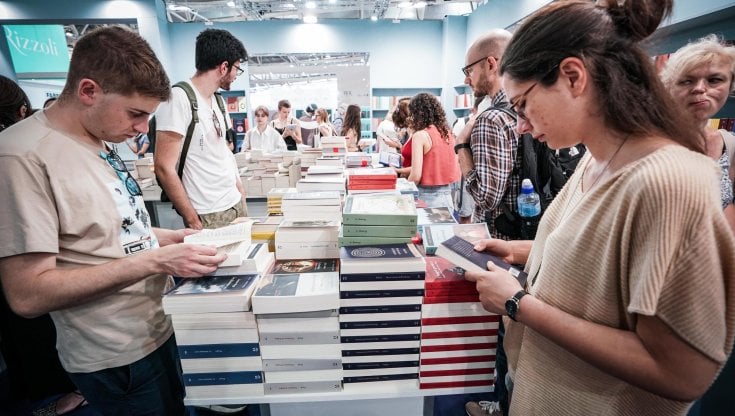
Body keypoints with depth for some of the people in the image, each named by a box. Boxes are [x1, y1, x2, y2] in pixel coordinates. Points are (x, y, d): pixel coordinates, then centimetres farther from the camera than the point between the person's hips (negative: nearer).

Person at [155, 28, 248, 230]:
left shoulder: (216, 100, 11)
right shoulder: (179, 99, -14)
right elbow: (164, 167, -17)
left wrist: (239, 187, 13)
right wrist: (192, 220, -16)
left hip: (237, 202, 8)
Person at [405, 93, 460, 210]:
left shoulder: (420, 135, -12)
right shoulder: (448, 133, 6)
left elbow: (416, 176, -17)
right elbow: (457, 172, 9)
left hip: (428, 196, -6)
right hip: (447, 195, 6)